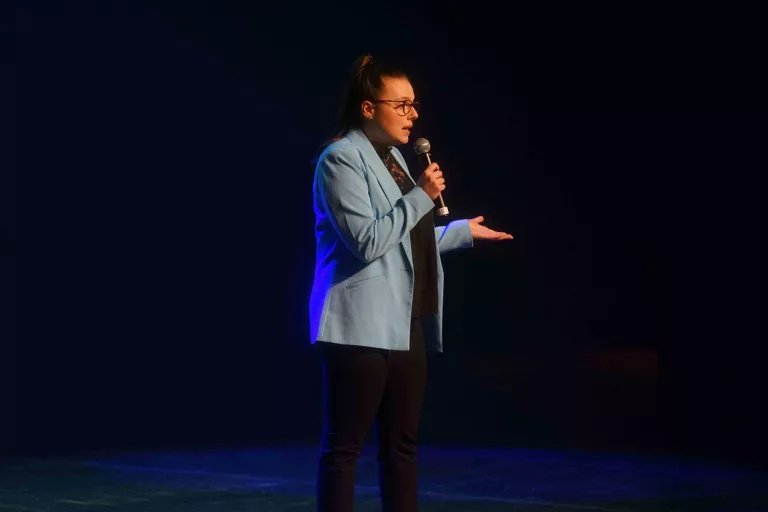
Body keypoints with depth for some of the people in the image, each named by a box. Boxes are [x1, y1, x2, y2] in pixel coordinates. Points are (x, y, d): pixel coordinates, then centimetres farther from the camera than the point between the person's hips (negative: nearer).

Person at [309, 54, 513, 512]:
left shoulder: (393, 157, 18)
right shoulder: (341, 158, -10)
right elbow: (368, 241, -19)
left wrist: (463, 232, 31)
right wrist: (422, 197, -15)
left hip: (407, 325, 9)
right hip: (363, 326, -9)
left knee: (402, 444, 10)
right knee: (344, 446, -5)